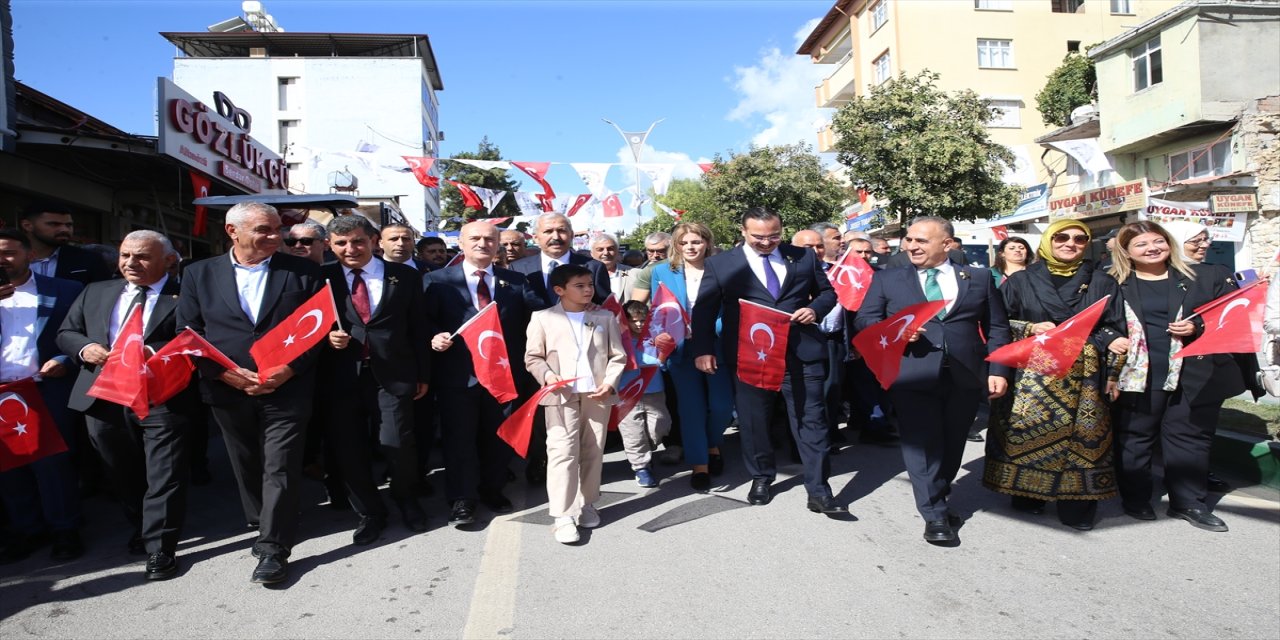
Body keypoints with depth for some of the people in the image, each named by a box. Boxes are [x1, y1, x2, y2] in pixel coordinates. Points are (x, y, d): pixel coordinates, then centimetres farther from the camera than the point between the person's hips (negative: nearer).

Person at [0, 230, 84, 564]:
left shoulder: (64, 291, 1)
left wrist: (64, 360, -14)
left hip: (46, 390, -4)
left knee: (52, 461, 2)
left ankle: (64, 529, 13)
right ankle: (27, 530, 24)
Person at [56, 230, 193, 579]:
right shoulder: (95, 292, 13)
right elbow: (66, 333, 17)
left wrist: (155, 358, -27)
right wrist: (84, 347, -4)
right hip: (103, 399, 6)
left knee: (163, 476, -2)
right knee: (122, 476, 19)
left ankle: (160, 549, 9)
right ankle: (139, 531, 39)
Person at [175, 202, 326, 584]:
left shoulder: (304, 272, 0)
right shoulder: (199, 275, 6)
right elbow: (189, 333, 3)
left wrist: (288, 370, -13)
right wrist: (227, 373, -10)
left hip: (287, 390, -2)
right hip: (229, 391, 3)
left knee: (279, 470, -3)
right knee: (246, 467, 16)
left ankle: (274, 549, 5)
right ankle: (262, 529, 34)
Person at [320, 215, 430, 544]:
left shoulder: (404, 276, 5)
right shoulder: (322, 278, 5)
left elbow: (418, 327, 7)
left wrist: (423, 374, 6)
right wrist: (326, 336, -13)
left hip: (392, 374, -1)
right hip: (341, 377, 2)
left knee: (397, 443, -4)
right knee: (348, 449, 7)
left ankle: (408, 504, 26)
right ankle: (369, 513, 30)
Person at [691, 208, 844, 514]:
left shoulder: (804, 257, 8)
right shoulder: (720, 264, 2)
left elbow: (827, 291, 18)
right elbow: (704, 310, 2)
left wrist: (816, 308, -5)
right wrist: (703, 349, -9)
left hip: (801, 352, 1)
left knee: (811, 420, 3)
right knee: (753, 421, 10)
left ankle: (818, 491, 12)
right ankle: (761, 479, 30)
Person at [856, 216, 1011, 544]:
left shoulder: (979, 278, 10)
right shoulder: (887, 278, 7)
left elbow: (997, 329, 9)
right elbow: (865, 320, 5)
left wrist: (998, 371, 0)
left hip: (965, 377, 2)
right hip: (912, 376, -2)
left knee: (951, 445, 12)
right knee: (923, 444, -5)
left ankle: (938, 500, 30)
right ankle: (934, 514, 5)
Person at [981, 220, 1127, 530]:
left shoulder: (1102, 282, 10)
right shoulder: (1020, 281, 5)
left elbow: (1114, 327, 9)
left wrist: (1112, 341, -13)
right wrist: (1031, 328, -10)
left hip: (1083, 375, 1)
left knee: (1081, 435, -1)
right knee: (1026, 430, -3)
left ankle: (1076, 506, 11)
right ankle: (1027, 495, 13)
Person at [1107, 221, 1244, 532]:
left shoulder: (1201, 280, 9)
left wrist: (1198, 327, -9)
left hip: (1194, 376, 2)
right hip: (1137, 376, -2)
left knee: (1190, 437, 9)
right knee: (1134, 438, 7)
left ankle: (1189, 502, 22)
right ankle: (1135, 499, 20)